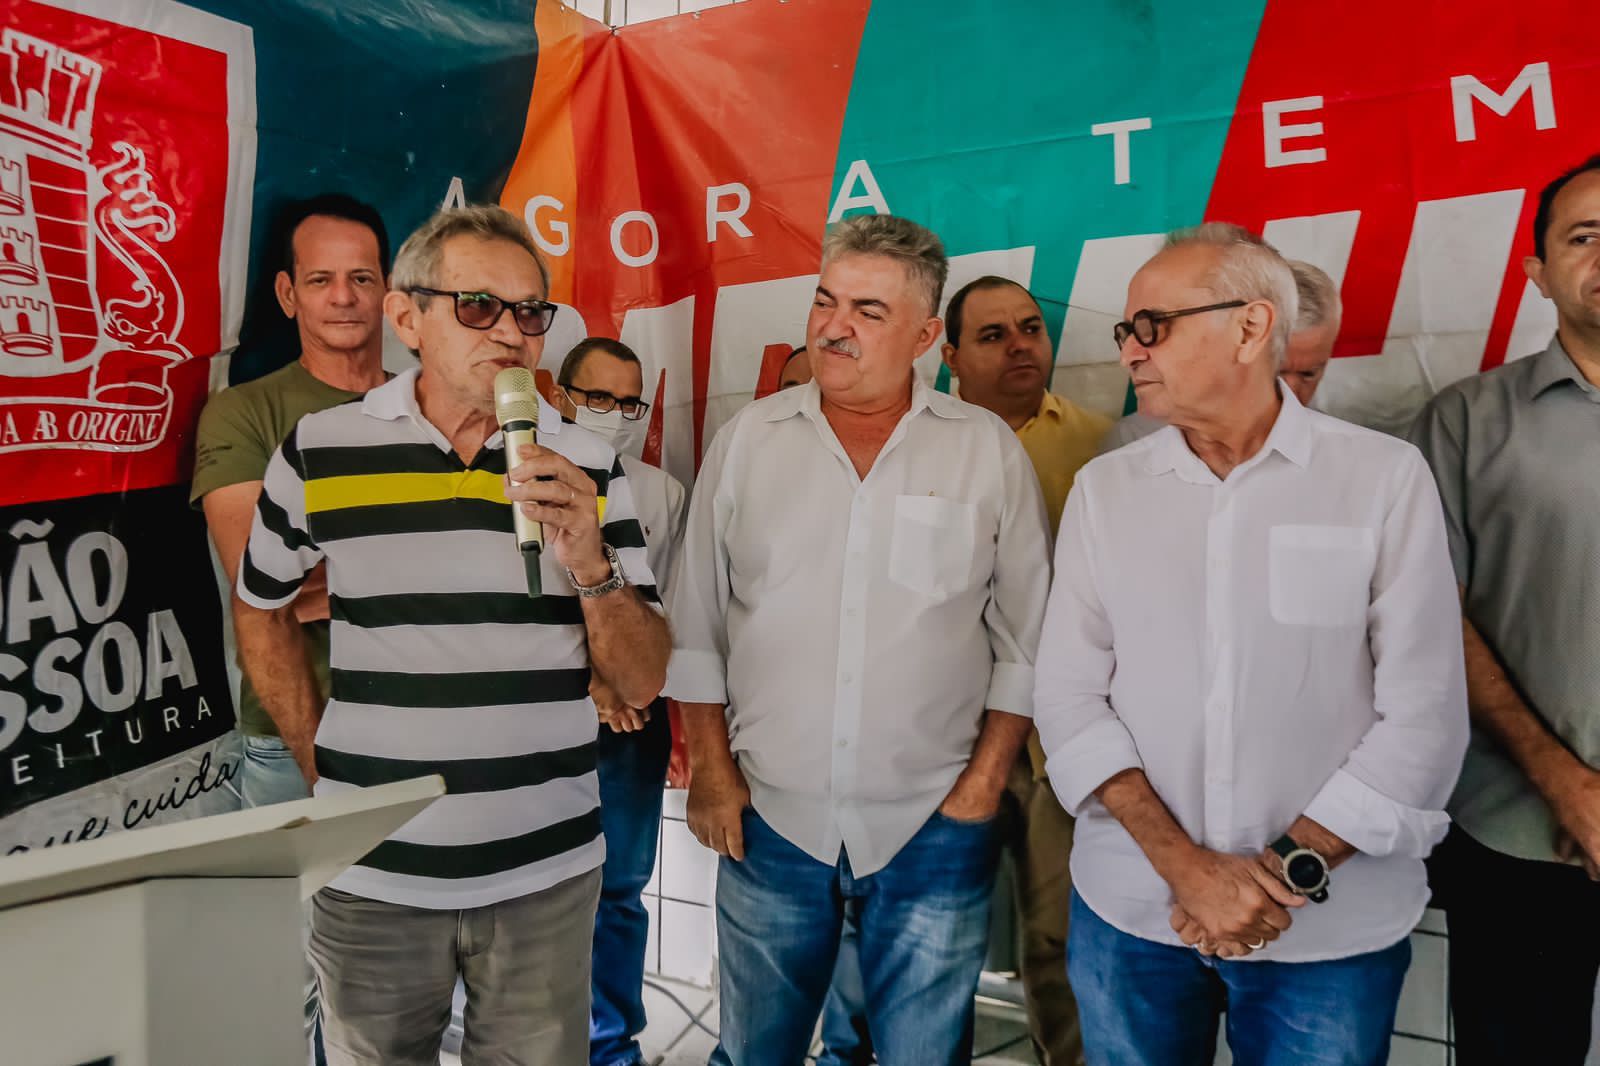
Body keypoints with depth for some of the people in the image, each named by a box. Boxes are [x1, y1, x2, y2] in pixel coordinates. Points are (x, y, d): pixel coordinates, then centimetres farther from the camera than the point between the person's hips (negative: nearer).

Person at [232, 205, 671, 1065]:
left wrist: (591, 562, -20)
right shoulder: (318, 451, -3)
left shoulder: (588, 467, -3)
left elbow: (641, 683, -3)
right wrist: (321, 767, 6)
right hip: (371, 875, 0)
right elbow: (261, 611, 12)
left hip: (547, 874, 1)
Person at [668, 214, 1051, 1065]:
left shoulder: (990, 451, -2)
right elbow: (695, 625, 4)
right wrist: (712, 771, 0)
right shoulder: (746, 440, 1)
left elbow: (1026, 639, 1)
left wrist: (985, 781, -4)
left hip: (933, 826, -1)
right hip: (769, 817, 1)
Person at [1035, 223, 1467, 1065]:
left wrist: (1290, 869, -11)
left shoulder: (1386, 478, -6)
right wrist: (1183, 864, -12)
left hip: (1336, 927, -1)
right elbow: (1069, 696, -4)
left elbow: (1423, 716, -8)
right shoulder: (1104, 489, 0)